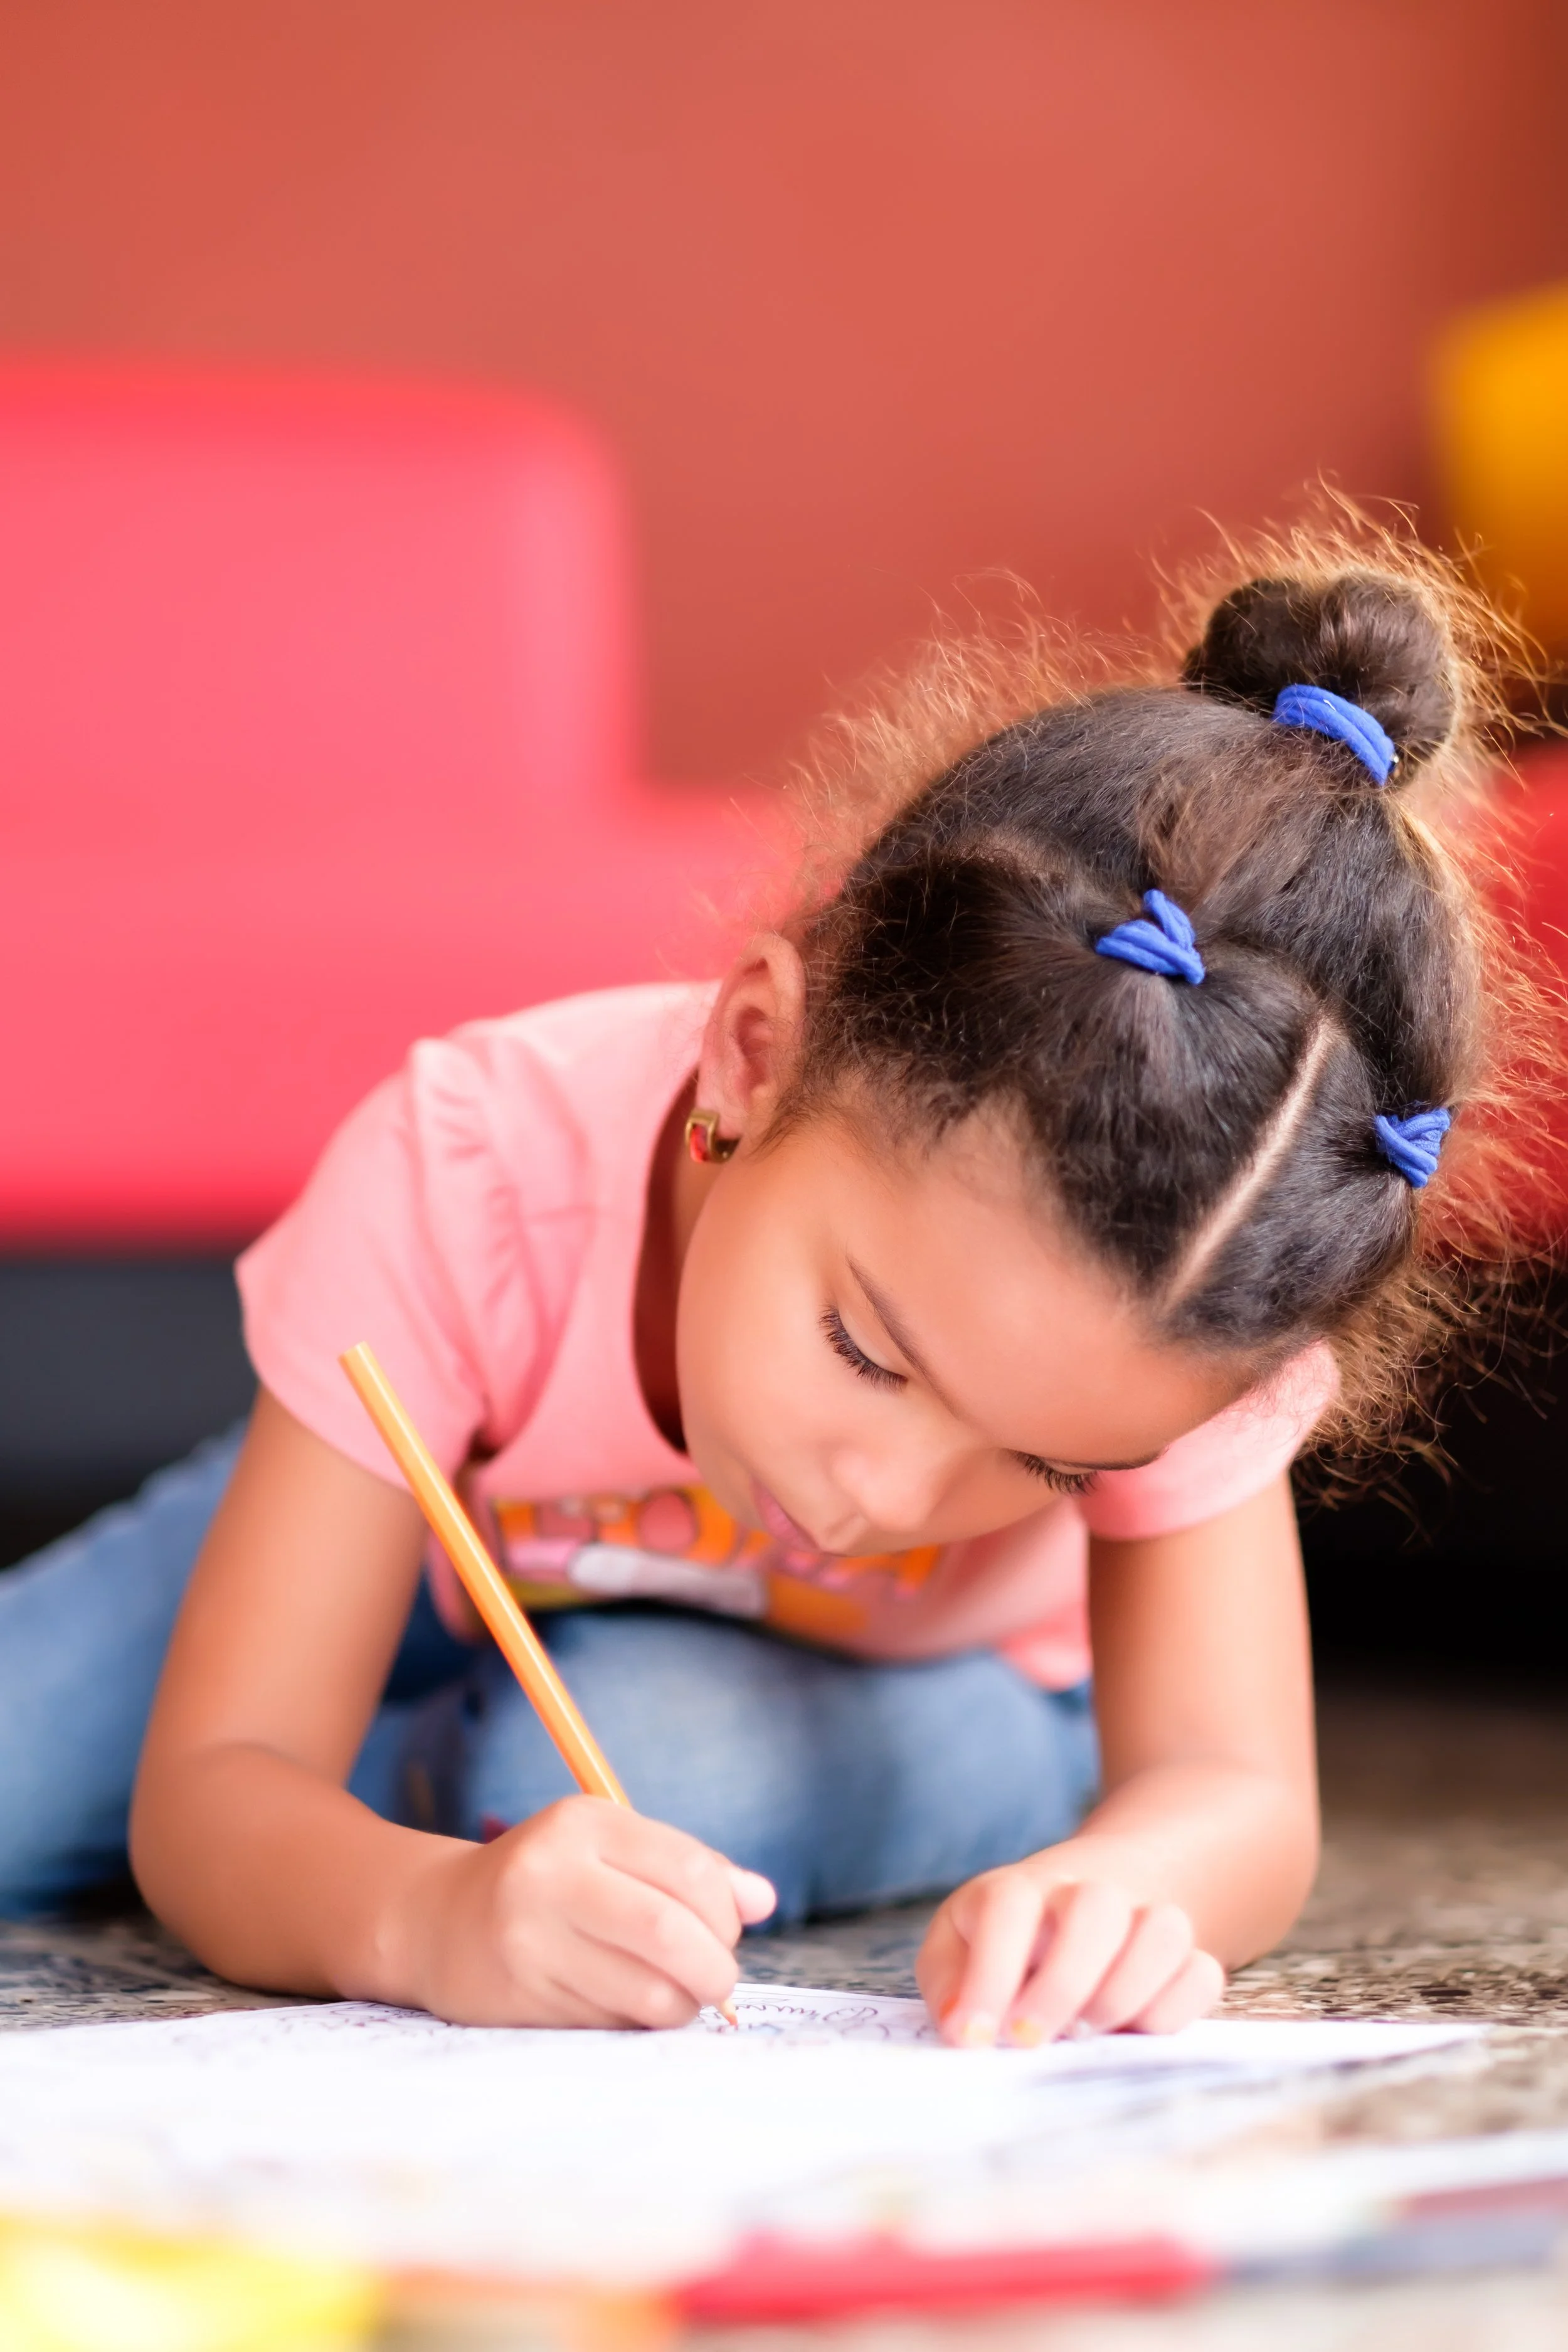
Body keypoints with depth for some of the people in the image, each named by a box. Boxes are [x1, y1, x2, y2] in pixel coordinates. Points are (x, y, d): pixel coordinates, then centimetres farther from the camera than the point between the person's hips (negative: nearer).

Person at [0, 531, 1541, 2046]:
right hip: (445, 1558, 0)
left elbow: (1239, 1795, -37)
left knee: (643, 1755, -33)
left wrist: (1117, 1888, -63)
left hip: (905, 1692, 1)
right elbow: (207, 1793, -39)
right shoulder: (465, 1182, -40)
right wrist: (419, 1912, -63)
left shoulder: (1175, 1325, -36)